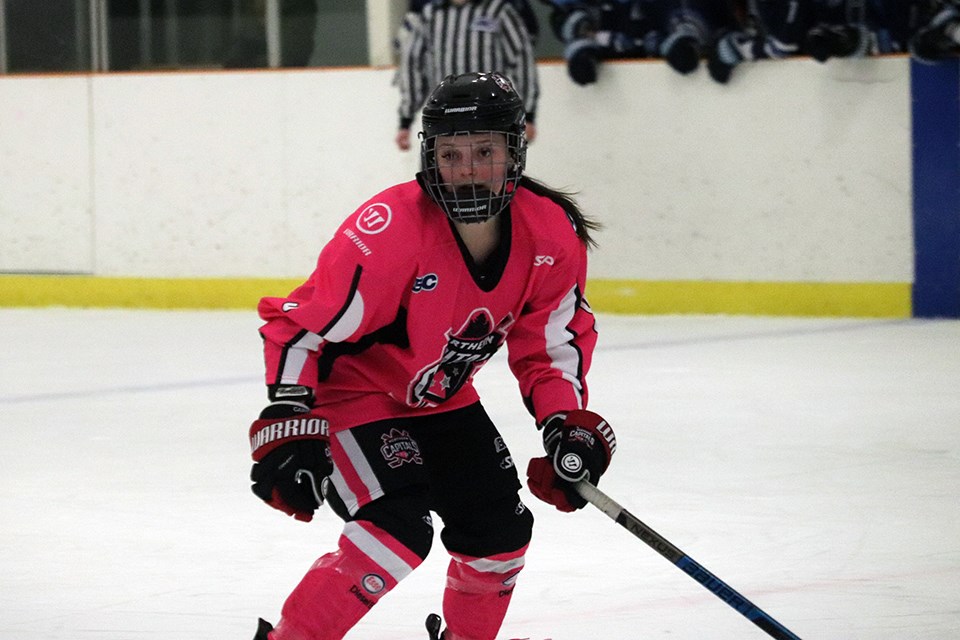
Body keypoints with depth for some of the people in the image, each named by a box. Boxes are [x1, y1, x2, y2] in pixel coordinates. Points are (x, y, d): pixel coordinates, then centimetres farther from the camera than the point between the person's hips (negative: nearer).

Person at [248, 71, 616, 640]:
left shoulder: (552, 234, -14)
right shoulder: (389, 231, -32)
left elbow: (552, 338, 2)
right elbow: (304, 326, -27)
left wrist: (567, 421, -10)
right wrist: (287, 424, -34)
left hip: (440, 399, 7)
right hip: (350, 394, -7)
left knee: (500, 529, 8)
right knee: (401, 530, -24)